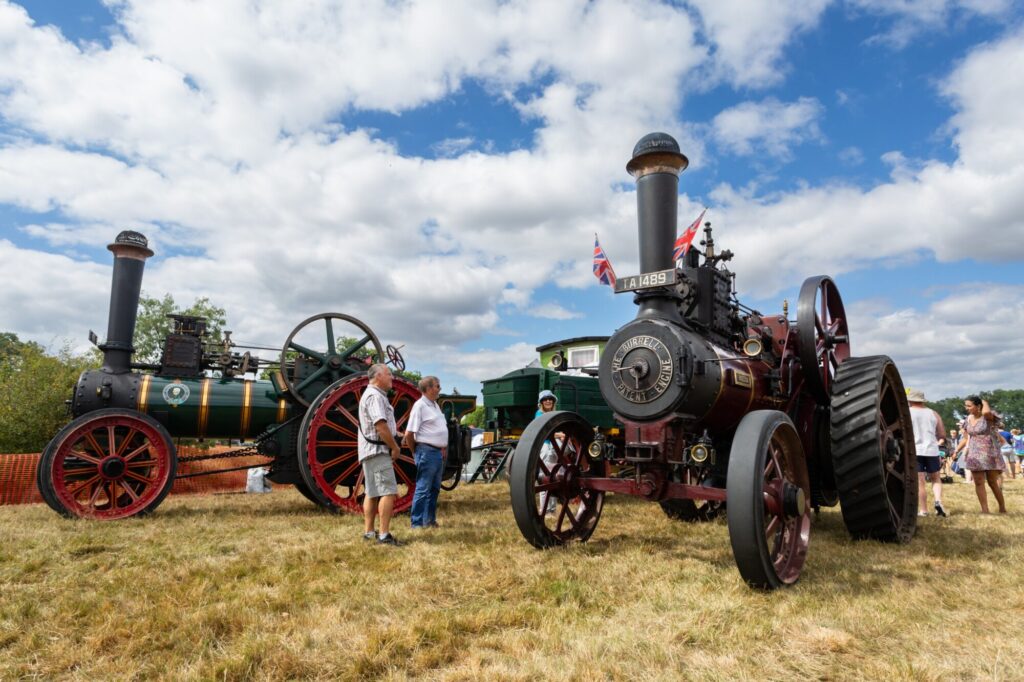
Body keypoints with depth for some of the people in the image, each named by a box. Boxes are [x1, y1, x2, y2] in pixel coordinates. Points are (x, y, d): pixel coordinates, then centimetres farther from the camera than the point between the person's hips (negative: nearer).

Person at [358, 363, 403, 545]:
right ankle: (384, 535, -12)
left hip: (371, 451, 11)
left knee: (372, 493, 13)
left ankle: (368, 532, 19)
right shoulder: (374, 396, -15)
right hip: (377, 450, -11)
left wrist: (396, 433, 9)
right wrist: (395, 447, -15)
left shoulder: (373, 394, 19)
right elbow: (381, 426, -23)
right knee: (388, 492, -12)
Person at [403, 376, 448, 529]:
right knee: (423, 489, -3)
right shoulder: (420, 405, -13)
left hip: (439, 452, 9)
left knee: (434, 488, 15)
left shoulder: (435, 405, 15)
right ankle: (417, 523, 4)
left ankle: (430, 520, 24)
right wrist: (415, 452, -4)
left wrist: (443, 448, 14)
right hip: (427, 452, -9)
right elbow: (409, 433, -16)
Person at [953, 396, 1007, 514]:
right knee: (979, 483, 0)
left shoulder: (988, 417, -10)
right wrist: (956, 451, 8)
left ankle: (1003, 508, 23)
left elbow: (986, 412, -38)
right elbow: (966, 439, 15)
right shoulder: (968, 420, 7)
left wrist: (985, 402, -17)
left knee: (993, 482, 5)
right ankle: (985, 510, 4)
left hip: (990, 453, -5)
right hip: (975, 454, 5)